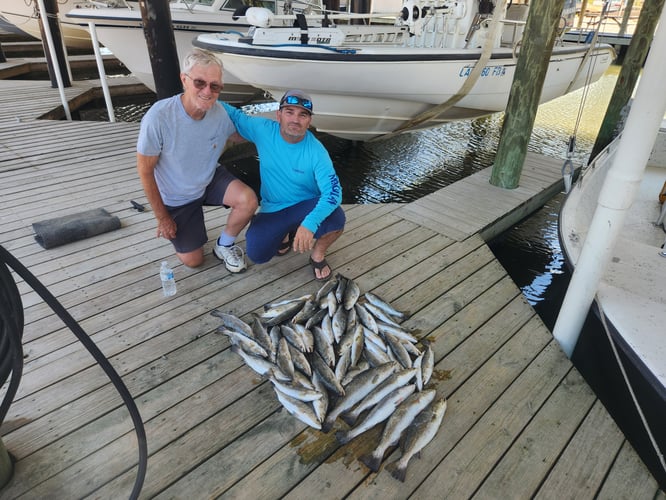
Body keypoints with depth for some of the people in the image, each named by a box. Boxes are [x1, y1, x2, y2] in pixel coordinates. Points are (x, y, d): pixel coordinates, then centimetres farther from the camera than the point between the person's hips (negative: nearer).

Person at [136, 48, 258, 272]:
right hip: (177, 198, -2)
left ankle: (224, 245, 3)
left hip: (211, 179, 3)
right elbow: (145, 171, -20)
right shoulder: (158, 118, -32)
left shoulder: (220, 112, -20)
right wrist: (162, 217, -13)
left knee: (248, 201, -27)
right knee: (193, 261, 5)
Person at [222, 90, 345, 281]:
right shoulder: (263, 130, -13)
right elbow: (234, 115, 3)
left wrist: (309, 224, -44)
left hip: (306, 206, -2)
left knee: (336, 219, -34)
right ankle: (284, 233, 18)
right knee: (256, 254, -19)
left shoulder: (316, 152, -21)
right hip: (272, 209, 2)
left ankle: (318, 255, 2)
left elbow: (333, 192, -29)